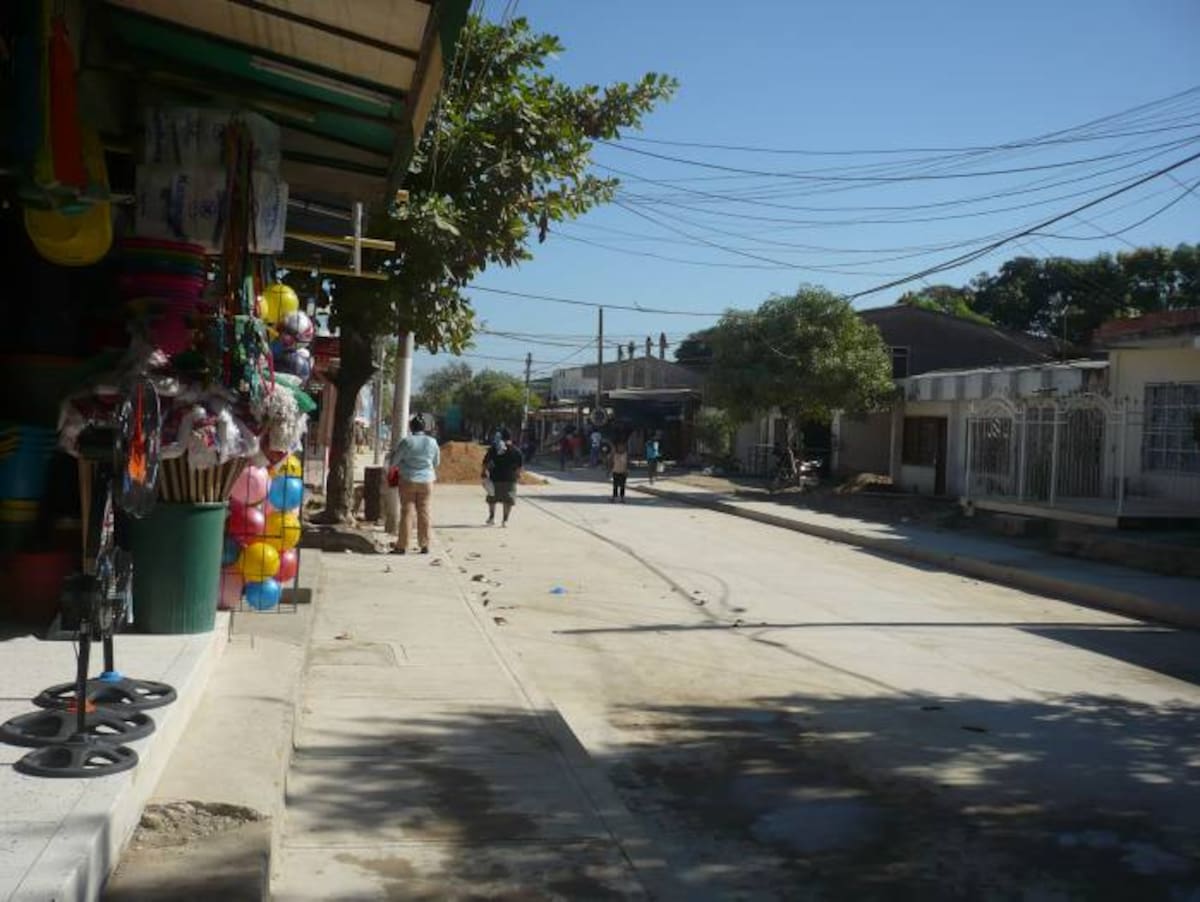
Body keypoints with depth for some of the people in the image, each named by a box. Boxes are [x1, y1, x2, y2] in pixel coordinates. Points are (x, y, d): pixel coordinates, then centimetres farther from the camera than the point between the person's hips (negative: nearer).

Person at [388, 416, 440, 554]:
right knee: (424, 513, 8)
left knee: (407, 512, 2)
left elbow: (393, 461, -4)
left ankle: (402, 545, 5)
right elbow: (437, 462, 14)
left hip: (408, 480, -2)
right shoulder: (432, 442, 1)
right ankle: (424, 545, 11)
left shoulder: (407, 441, -9)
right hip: (426, 481, 2)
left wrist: (390, 456, 17)